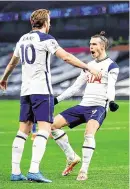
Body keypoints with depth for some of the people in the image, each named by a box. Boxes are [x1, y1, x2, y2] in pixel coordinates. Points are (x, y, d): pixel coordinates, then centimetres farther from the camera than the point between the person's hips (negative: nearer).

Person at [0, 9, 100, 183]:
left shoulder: (22, 40, 16)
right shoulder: (45, 38, -6)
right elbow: (66, 57, -16)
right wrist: (88, 68, -14)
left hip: (26, 90, 7)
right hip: (42, 90, -7)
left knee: (23, 131, 9)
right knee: (44, 129, -11)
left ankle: (15, 172, 5)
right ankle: (34, 171, -24)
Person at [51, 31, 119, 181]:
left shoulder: (111, 66, 0)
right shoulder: (89, 65, 19)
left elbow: (111, 87, -14)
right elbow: (75, 87, 22)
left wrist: (111, 101, -34)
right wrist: (57, 99, 18)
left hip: (99, 107, -7)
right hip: (83, 106, 7)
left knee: (89, 134, -33)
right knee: (53, 125, -3)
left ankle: (84, 171, -25)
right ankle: (72, 158, 6)